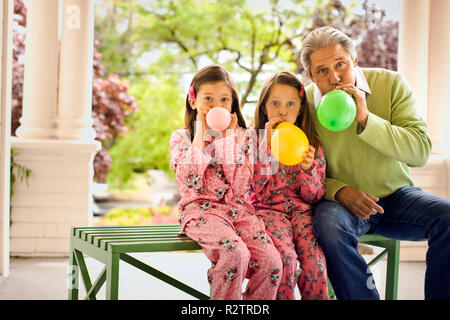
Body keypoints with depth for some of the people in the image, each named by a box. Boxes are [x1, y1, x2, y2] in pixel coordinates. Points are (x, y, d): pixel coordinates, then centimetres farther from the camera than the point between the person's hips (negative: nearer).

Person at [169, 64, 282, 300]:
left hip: (237, 208, 3)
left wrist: (227, 138, -6)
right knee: (236, 253, -31)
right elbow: (191, 183, -13)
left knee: (271, 260, -19)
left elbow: (240, 186, -5)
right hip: (200, 209, -3)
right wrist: (200, 135, -8)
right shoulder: (181, 137, 6)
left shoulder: (241, 137, 10)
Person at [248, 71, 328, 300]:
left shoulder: (311, 144, 8)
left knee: (315, 259, -25)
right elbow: (253, 187, -9)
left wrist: (308, 169, -14)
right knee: (285, 256, -29)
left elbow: (315, 196, 7)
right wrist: (268, 144, -13)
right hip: (267, 209, -2)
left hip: (301, 209, 2)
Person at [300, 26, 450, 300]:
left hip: (396, 195, 1)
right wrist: (338, 190, -19)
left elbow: (421, 151, -14)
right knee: (327, 223, -35)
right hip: (341, 201, -1)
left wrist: (365, 119, -25)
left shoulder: (391, 84, -6)